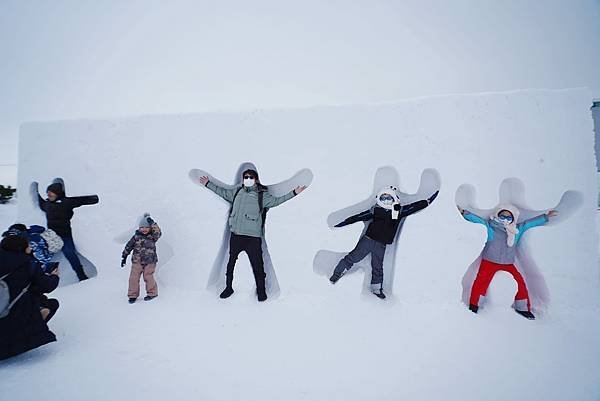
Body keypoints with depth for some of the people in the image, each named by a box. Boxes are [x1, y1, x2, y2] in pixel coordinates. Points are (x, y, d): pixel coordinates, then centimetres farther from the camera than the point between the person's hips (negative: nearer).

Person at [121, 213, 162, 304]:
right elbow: (128, 246, 9)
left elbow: (158, 233, -26)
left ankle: (152, 293, 22)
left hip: (149, 262, -2)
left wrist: (152, 223, -33)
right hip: (137, 261, 2)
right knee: (134, 278, 2)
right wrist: (124, 257, 10)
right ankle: (133, 295, 18)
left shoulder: (152, 236, -3)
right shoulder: (136, 236, 2)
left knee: (148, 277, 4)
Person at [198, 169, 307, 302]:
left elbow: (276, 200, -1)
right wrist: (208, 183, 27)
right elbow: (222, 192, 25)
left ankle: (261, 290, 18)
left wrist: (294, 192, -9)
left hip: (253, 237, -3)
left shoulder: (262, 195, 3)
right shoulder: (237, 191, 13)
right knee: (231, 262, 14)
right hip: (235, 235, 4)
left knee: (257, 265, -1)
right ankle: (229, 287, 33)